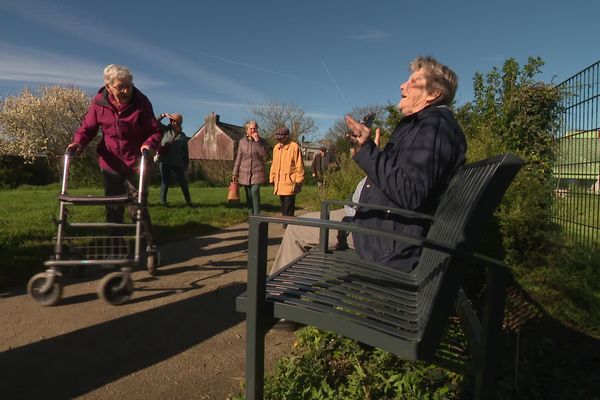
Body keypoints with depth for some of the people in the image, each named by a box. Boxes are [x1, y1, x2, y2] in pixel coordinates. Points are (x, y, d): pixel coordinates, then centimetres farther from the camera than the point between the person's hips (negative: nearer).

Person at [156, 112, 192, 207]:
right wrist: (164, 115, -9)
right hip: (164, 162, 0)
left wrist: (186, 164, 5)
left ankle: (188, 201, 7)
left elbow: (185, 151, 8)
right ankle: (162, 201, 11)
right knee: (165, 182, 1)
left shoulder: (182, 136, 5)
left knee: (183, 181, 0)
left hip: (177, 162, 1)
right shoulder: (165, 130, 5)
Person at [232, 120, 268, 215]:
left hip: (257, 172, -2)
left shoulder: (261, 141, 3)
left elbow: (263, 154, -14)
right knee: (248, 195, 5)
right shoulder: (242, 142, 8)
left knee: (255, 191, -18)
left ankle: (256, 215, -15)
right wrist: (235, 173, 5)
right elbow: (238, 158, 9)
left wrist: (257, 140, -16)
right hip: (245, 172, 3)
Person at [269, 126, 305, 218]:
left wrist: (298, 181, -11)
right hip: (279, 183, 7)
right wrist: (272, 178, 16)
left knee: (288, 210, -6)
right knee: (283, 208, 14)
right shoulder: (276, 148, 11)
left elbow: (299, 166, -9)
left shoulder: (294, 147, -9)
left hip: (290, 183, -6)